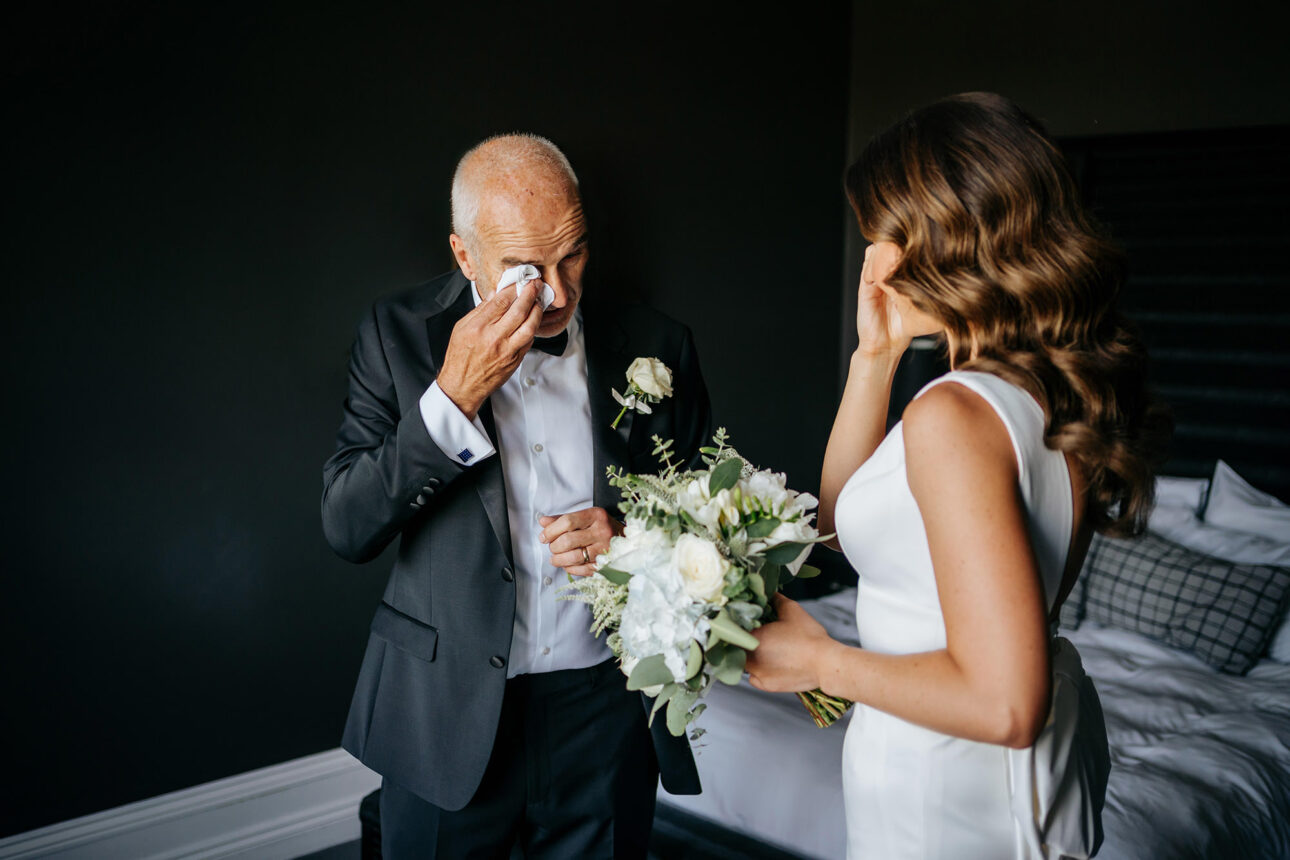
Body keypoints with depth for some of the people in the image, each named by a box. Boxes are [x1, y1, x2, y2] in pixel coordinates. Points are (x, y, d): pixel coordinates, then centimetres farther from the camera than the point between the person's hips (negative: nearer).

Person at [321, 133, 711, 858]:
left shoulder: (655, 348, -4)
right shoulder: (398, 335, -6)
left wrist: (633, 538, -15)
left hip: (607, 716, 1)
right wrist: (454, 395, -22)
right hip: (447, 720, 0)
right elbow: (347, 527, -11)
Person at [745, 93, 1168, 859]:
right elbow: (845, 518, 10)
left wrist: (820, 661, -17)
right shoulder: (1057, 389, 0)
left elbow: (1003, 703, -29)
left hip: (947, 798, -8)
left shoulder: (956, 415, -28)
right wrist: (875, 356, 2)